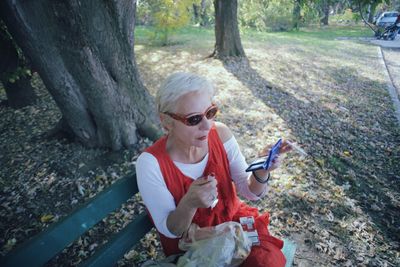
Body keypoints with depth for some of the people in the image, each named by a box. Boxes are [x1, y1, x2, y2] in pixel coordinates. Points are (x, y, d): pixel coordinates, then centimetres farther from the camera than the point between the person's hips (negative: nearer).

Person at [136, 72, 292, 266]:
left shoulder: (220, 134, -15)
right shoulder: (151, 163, -25)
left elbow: (250, 192, -8)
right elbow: (170, 231, -16)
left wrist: (262, 172, -29)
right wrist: (189, 204, -36)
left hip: (232, 220, 3)